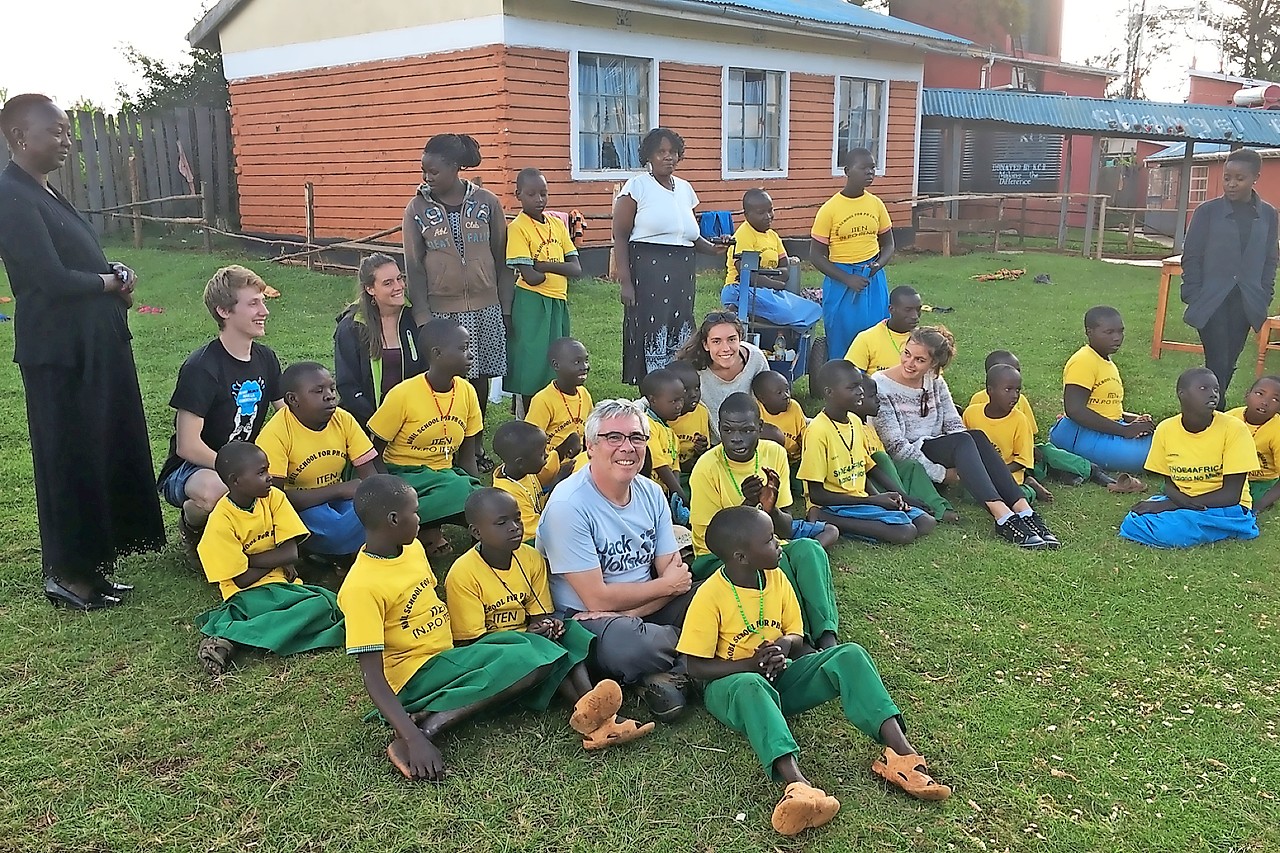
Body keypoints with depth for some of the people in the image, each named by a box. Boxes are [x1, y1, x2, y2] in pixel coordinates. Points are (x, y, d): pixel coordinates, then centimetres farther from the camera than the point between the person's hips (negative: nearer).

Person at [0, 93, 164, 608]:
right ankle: (67, 575, 14)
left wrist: (115, 277, -2)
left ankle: (89, 563, 27)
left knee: (102, 452, 15)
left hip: (91, 346, 10)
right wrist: (111, 282, -6)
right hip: (61, 354, -10)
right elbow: (54, 280, -23)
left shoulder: (42, 193, 14)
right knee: (71, 459, 0)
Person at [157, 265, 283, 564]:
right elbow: (187, 446, -22)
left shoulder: (266, 359, 3)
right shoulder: (201, 368, -19)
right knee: (215, 490, -40)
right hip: (188, 471, -6)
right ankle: (192, 527, -3)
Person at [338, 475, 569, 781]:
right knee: (522, 660, -25)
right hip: (415, 675, -9)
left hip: (449, 655, 9)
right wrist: (414, 740, -32)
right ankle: (420, 733, -27)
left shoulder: (413, 547, 7)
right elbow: (373, 677, -21)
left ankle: (431, 719, -20)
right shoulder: (361, 587, -18)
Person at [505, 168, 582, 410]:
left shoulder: (557, 224, 9)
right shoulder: (518, 228, -9)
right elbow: (530, 277, -17)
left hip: (559, 302, 6)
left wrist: (542, 265, -14)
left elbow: (576, 269, 1)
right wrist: (559, 269, -2)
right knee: (532, 365, -1)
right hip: (532, 304, -6)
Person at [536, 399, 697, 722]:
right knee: (626, 644, -38)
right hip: (585, 617, -6)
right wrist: (666, 586, -7)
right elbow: (597, 599, -20)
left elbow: (676, 575, 0)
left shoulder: (651, 493, 3)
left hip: (648, 609, 7)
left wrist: (628, 612, -19)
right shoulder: (569, 504, -19)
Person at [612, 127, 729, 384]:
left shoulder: (685, 188, 16)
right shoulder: (637, 186, -1)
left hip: (682, 274, 6)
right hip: (648, 271, -6)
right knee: (652, 336, -7)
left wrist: (711, 248, 6)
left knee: (679, 336, 4)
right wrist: (625, 281, -14)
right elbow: (620, 235, -6)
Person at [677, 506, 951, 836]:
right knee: (751, 686, -43)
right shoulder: (710, 596, -17)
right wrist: (752, 664, -22)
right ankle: (798, 783, -62)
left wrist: (785, 644, -14)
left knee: (849, 655, -17)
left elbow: (796, 636, 10)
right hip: (731, 683, -5)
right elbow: (696, 666, -13)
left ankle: (901, 753, -33)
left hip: (779, 676, 6)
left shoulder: (777, 579, 1)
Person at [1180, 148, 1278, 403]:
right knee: (1217, 363, -8)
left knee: (1229, 363, 9)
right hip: (1212, 301, -3)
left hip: (1245, 303, 3)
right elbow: (1191, 257, -2)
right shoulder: (1208, 211, -4)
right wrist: (1194, 297, -7)